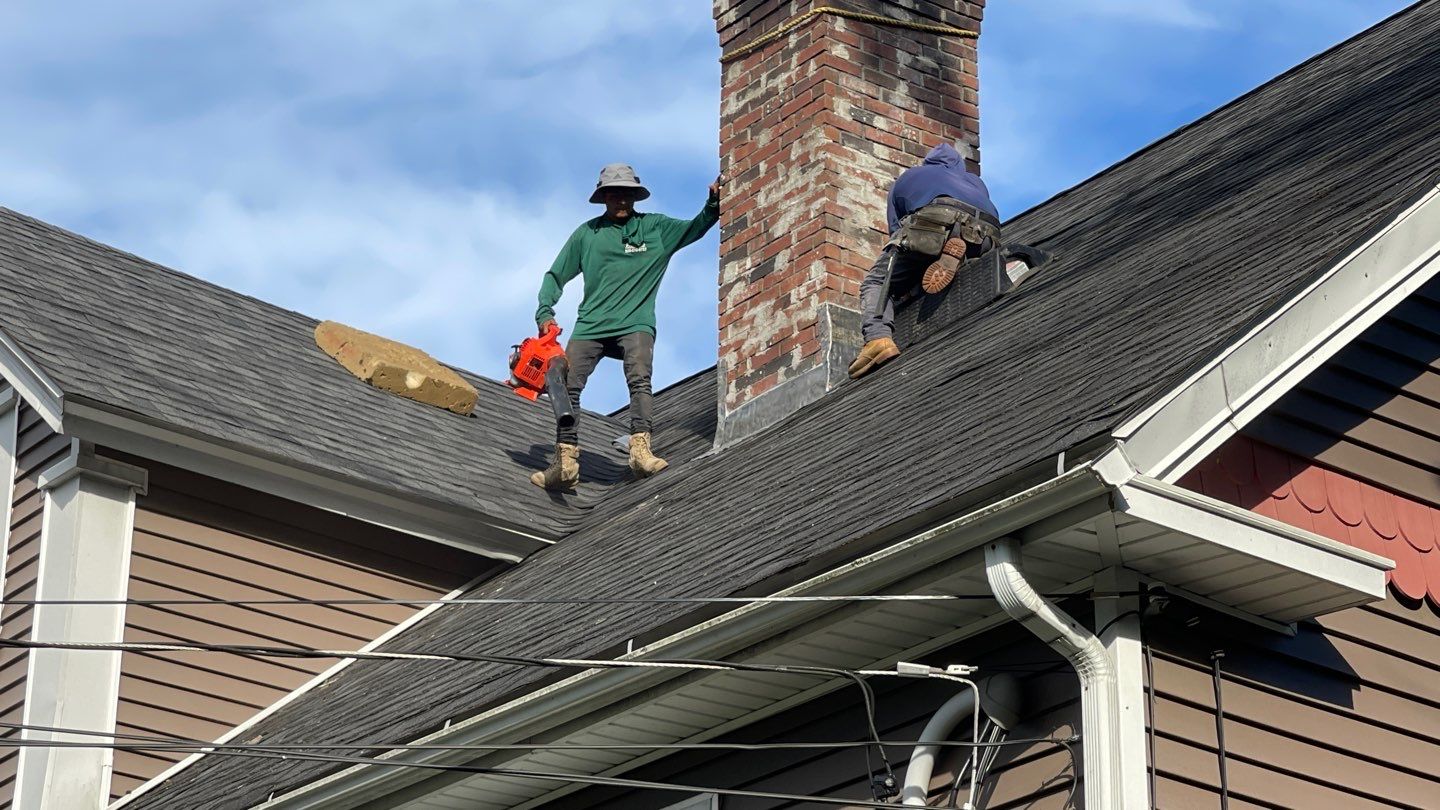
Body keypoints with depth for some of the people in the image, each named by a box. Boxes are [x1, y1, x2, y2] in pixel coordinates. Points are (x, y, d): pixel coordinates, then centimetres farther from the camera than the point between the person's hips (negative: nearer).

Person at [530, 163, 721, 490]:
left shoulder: (655, 227, 11)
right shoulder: (587, 233, 12)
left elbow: (696, 228, 2)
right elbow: (555, 276, 15)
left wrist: (714, 202, -16)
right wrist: (545, 312, 0)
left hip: (634, 324, -2)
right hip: (591, 325, 2)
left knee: (639, 379, -26)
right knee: (567, 386, -9)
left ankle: (640, 449, -37)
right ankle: (565, 462, -6)